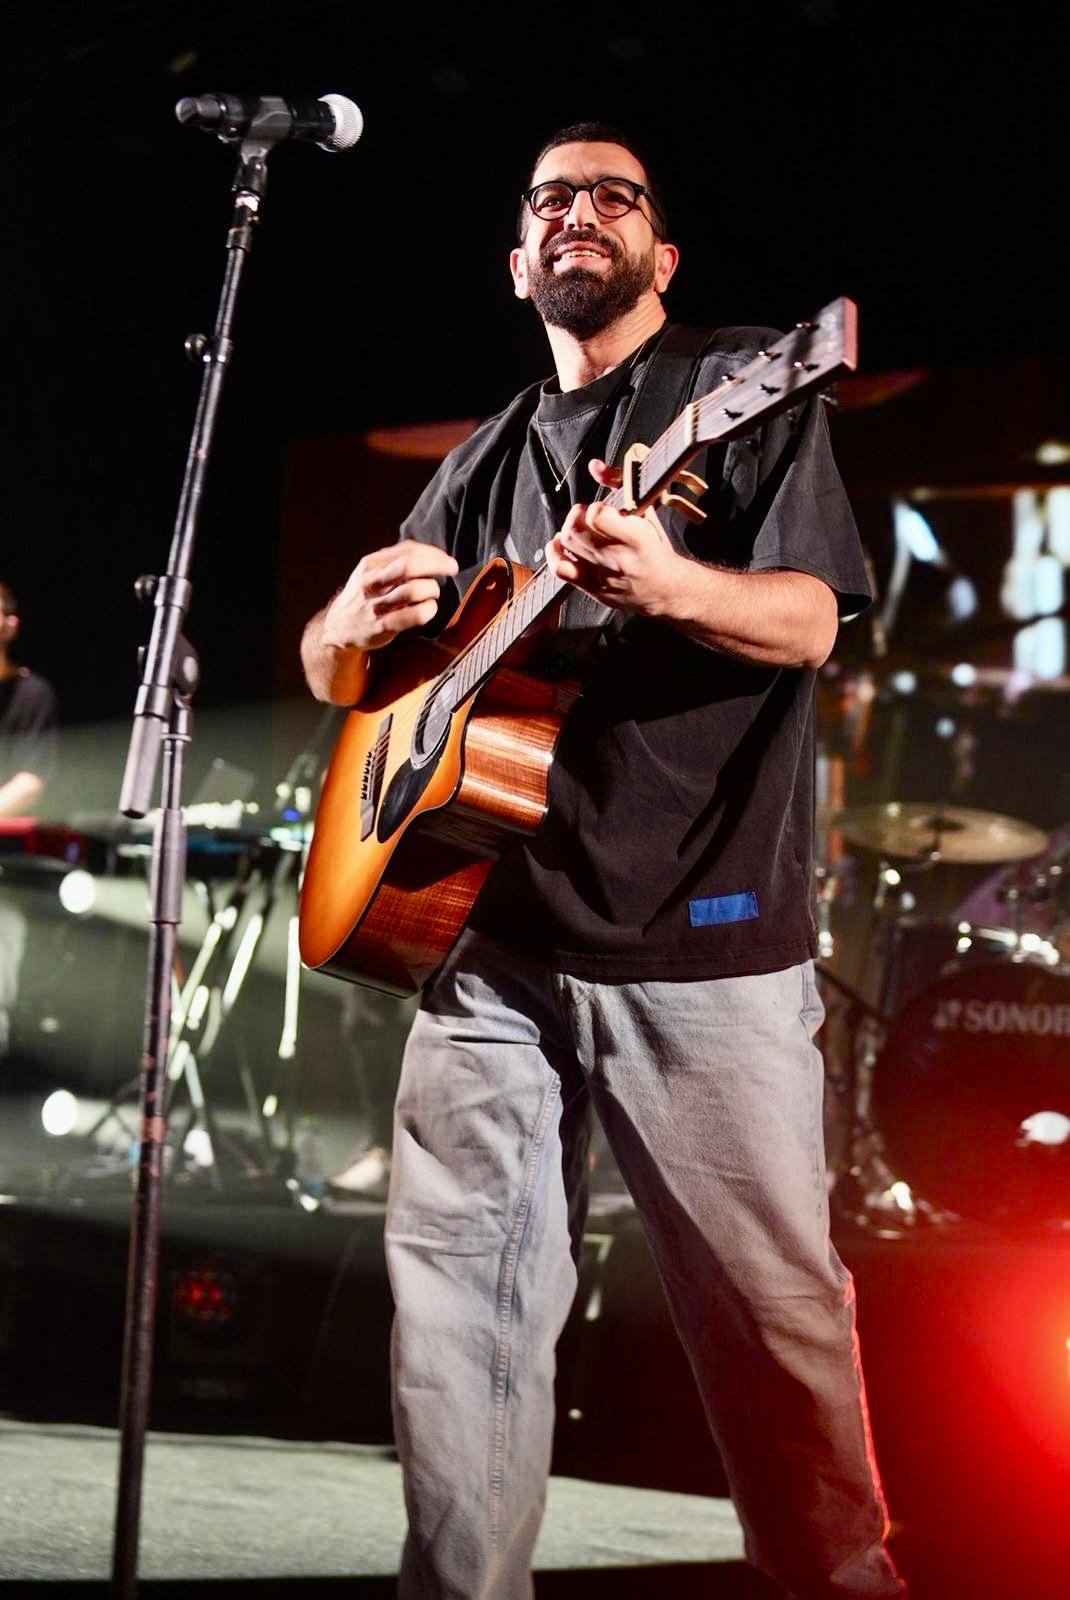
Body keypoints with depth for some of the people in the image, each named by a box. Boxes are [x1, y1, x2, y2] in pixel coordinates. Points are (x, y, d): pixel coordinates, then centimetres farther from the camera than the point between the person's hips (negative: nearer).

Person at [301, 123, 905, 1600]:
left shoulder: (745, 386, 5)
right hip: (496, 934, 5)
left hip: (702, 935, -5)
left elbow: (809, 622, -8)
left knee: (774, 1308, -1)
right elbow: (331, 674, 22)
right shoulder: (486, 464, 20)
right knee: (454, 1289, 2)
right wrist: (356, 623, -3)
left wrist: (673, 587, -29)